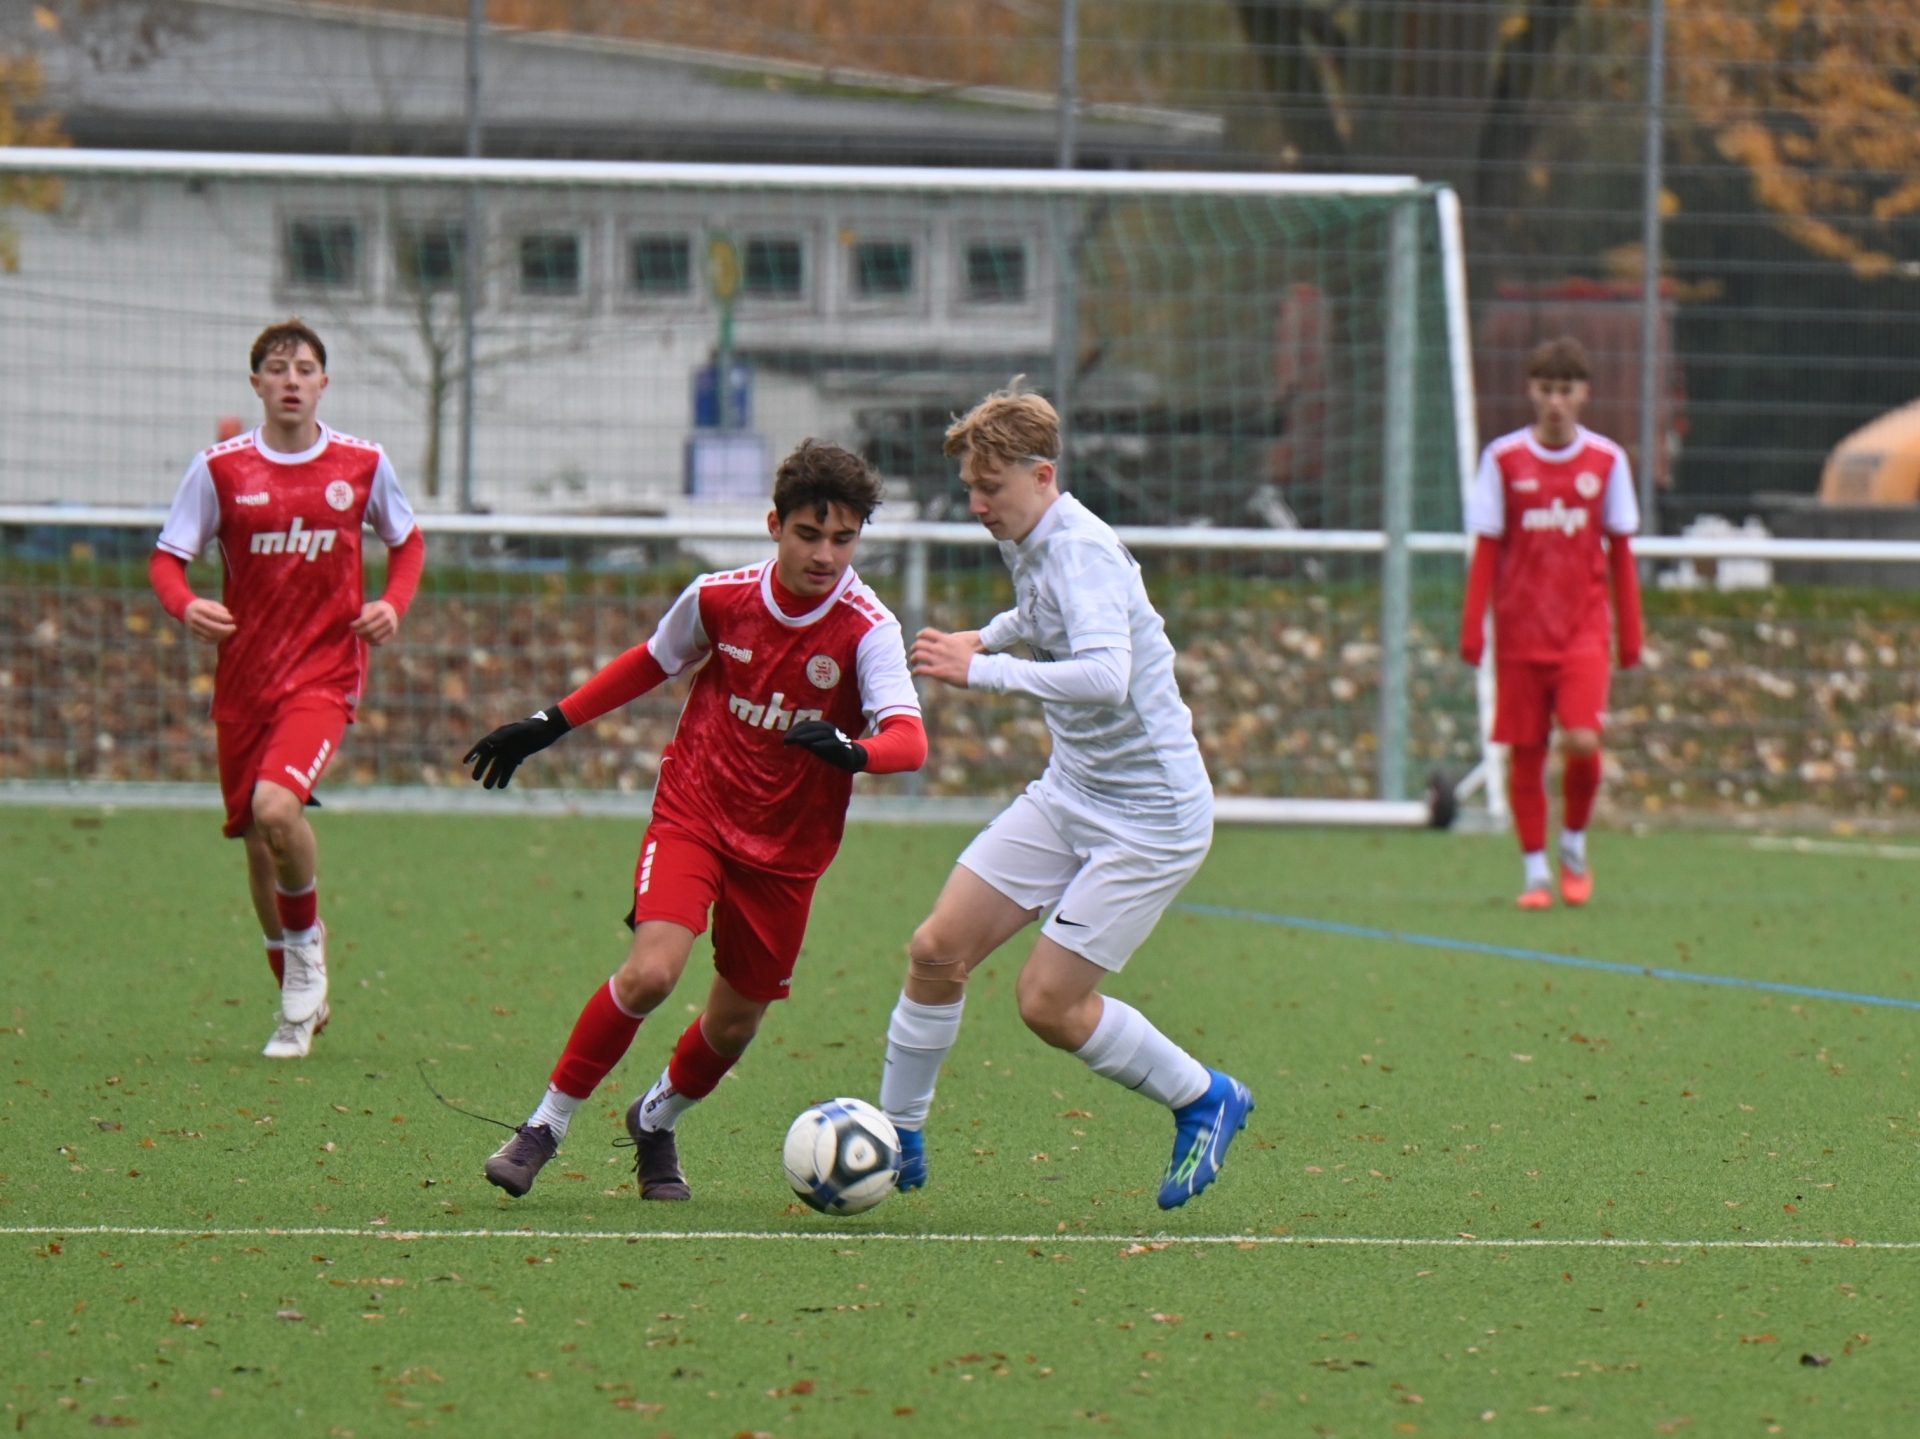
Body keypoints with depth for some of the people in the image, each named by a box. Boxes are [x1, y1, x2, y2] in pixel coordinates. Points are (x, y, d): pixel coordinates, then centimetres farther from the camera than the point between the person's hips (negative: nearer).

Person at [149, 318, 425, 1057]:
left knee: (276, 806, -27)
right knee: (257, 841, 7)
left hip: (326, 671, -2)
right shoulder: (221, 467, -2)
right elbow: (167, 556, 1)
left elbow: (408, 542, 16)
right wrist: (186, 606, -21)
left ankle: (306, 938, 3)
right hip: (244, 676, 2)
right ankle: (300, 1004, 28)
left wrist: (393, 604, -3)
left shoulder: (363, 464, 0)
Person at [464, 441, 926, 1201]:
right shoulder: (720, 597, -10)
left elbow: (909, 739, -31)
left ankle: (656, 1122, 42)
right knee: (651, 971, -22)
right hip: (693, 814, -1)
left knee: (734, 1022, 10)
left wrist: (850, 752, -53)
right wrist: (548, 725, 13)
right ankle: (547, 1124, -5)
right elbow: (652, 661, 11)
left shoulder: (868, 629, -17)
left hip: (787, 846, 1)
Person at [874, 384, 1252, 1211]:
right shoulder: (1028, 545, 5)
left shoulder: (1083, 553, -23)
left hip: (1151, 816, -9)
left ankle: (1203, 1101, 13)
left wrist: (982, 670, -38)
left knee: (1049, 1002, -9)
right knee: (938, 949, 0)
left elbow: (1104, 677, -41)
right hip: (1069, 794, 9)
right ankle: (898, 1141, 13)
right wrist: (985, 637, 14)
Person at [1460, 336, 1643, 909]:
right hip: (1520, 631, 0)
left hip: (1584, 630, 0)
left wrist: (1630, 634, 7)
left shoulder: (1607, 460, 3)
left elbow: (1620, 551, 9)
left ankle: (1574, 845, 9)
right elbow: (1486, 549, 3)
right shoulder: (1504, 459, 1)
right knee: (1526, 753, 1)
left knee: (1582, 742, -16)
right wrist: (1473, 627, -4)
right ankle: (1536, 871, 13)